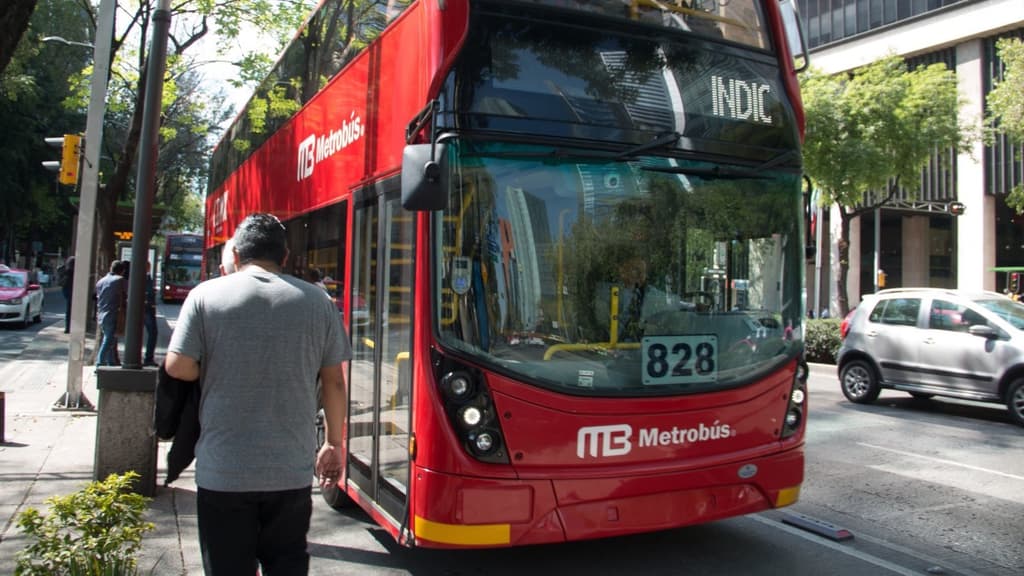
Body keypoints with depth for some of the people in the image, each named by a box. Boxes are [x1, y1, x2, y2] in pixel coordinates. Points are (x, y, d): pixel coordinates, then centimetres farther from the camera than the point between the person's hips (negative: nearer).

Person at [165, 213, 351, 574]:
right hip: (292, 472, 2)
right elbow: (334, 381, 4)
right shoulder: (316, 300, 0)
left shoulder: (206, 295, -4)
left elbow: (178, 368, -8)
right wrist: (333, 445, 15)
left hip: (223, 473, -1)